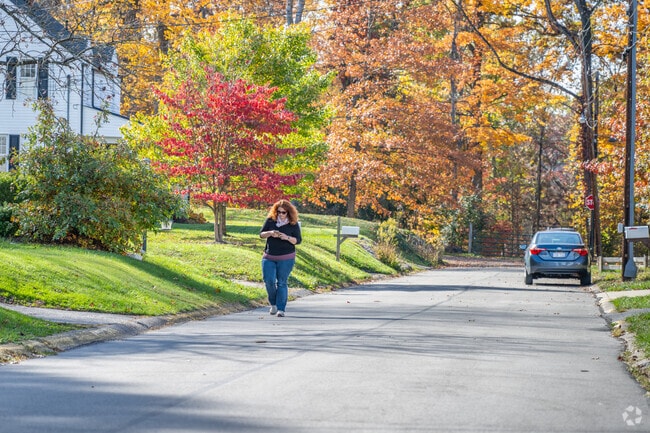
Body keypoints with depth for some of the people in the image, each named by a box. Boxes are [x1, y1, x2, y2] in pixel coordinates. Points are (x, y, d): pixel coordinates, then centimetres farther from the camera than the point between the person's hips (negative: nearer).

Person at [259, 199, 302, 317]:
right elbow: (261, 234, 4)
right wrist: (270, 233, -17)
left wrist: (287, 238, -22)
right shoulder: (270, 221, 3)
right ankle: (273, 304, 18)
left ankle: (281, 309, -1)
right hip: (269, 257, 2)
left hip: (286, 258, -2)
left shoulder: (293, 224, -3)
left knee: (282, 283, -3)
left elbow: (298, 240, -4)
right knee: (269, 281, -5)